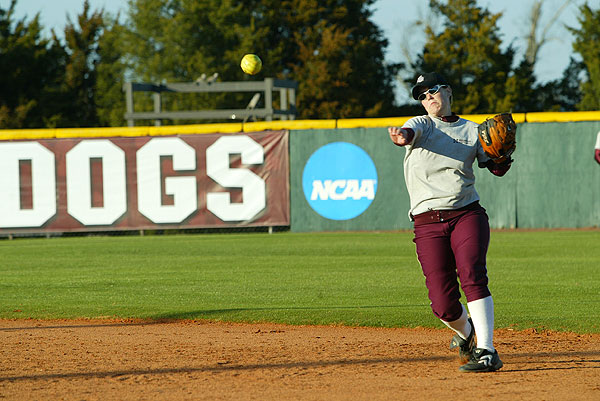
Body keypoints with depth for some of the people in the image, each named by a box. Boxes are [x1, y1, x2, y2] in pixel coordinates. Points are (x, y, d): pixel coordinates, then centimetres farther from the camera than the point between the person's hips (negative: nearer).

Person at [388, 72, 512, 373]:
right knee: (442, 301, -7)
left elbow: (497, 169, 12)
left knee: (472, 277, -24)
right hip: (427, 222, 0)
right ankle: (465, 331, 27)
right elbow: (410, 133, -16)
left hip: (467, 214, 0)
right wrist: (400, 137, -41)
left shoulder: (472, 130, 13)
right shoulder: (420, 125, 9)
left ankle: (486, 351, -26)